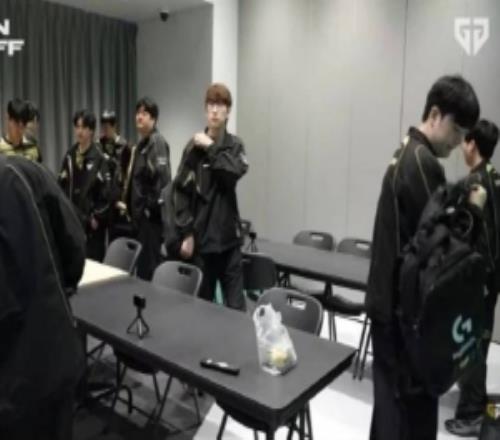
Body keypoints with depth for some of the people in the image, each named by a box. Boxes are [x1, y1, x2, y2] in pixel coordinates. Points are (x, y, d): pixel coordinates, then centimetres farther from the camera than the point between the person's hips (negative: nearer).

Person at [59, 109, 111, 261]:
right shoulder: (69, 156, 8)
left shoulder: (99, 157, -8)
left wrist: (97, 216, -12)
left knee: (94, 260, 3)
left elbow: (106, 191, -11)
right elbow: (62, 186, 10)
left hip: (92, 222, -5)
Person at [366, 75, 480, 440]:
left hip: (389, 300, 10)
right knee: (414, 405, 3)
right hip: (408, 306, -9)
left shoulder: (405, 153, 14)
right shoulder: (423, 162, -17)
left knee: (391, 397, 20)